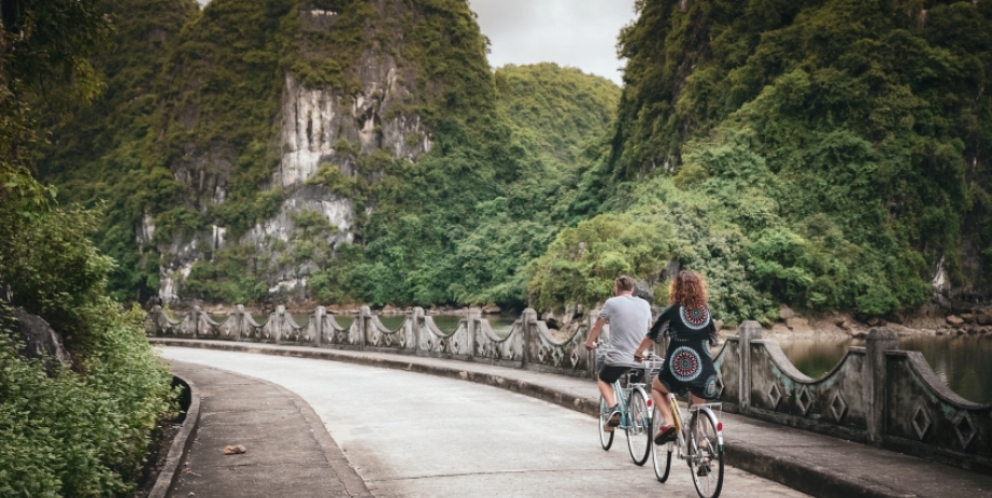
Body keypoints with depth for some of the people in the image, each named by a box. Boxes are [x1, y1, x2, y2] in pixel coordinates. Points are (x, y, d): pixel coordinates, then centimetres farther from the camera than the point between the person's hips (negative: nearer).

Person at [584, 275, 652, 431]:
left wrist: (589, 343, 27)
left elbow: (597, 327, 8)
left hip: (617, 358, -3)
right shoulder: (645, 305, 9)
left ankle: (613, 408, 0)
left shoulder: (612, 303, -3)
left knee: (603, 380, 24)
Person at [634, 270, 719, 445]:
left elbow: (652, 335, 5)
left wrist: (638, 353, 21)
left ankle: (668, 423, 5)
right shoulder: (706, 312, 8)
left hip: (678, 370, -3)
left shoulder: (673, 311, -2)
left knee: (656, 387, 26)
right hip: (703, 371, 3)